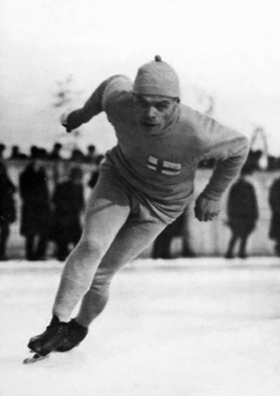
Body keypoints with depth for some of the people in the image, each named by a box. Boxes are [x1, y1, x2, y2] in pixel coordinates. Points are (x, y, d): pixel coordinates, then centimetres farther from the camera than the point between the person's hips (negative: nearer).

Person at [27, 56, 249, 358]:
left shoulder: (196, 134, -37)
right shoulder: (119, 105, -28)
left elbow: (238, 147, -16)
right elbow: (115, 83, -3)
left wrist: (213, 195, -6)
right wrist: (82, 114, 13)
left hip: (159, 205, -2)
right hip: (119, 178, 2)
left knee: (100, 273, 1)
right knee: (91, 246, -23)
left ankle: (82, 325, 32)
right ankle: (58, 324, -9)